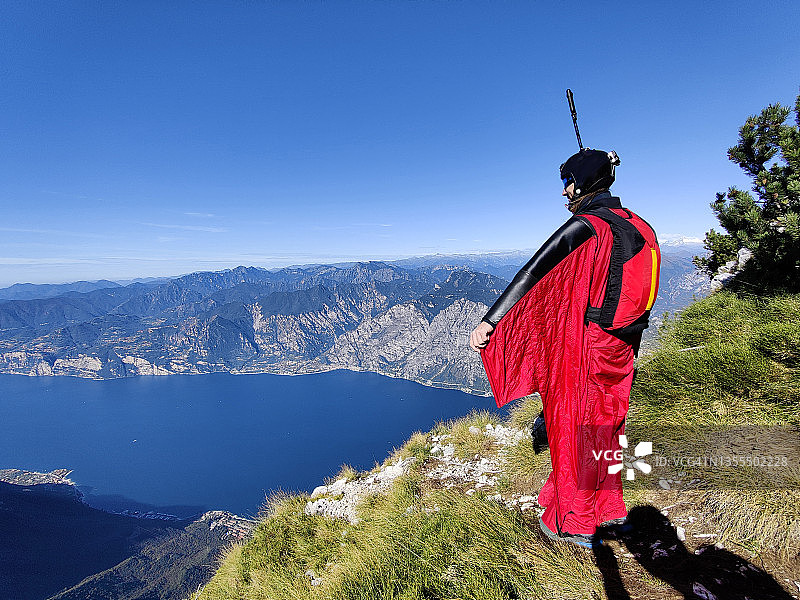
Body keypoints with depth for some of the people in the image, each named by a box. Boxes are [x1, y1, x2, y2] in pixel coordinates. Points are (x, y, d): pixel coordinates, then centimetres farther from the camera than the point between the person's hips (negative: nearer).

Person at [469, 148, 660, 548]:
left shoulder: (584, 226, -18)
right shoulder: (636, 225, 8)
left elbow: (534, 274, -27)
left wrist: (490, 321, -29)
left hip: (584, 345, -8)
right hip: (620, 347, 8)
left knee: (574, 428, 7)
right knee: (604, 425, 22)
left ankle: (574, 525, 25)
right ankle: (607, 506, 41)